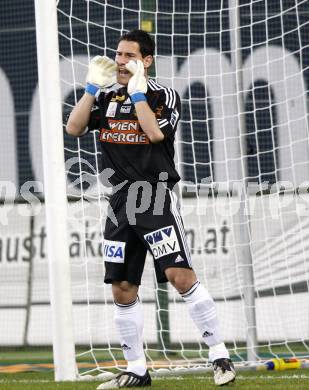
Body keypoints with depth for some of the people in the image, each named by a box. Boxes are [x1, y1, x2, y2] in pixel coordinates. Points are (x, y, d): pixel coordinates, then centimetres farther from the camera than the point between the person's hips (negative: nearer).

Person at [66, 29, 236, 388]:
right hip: (120, 202, 5)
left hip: (156, 197, -5)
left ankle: (220, 356, -11)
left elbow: (155, 132, -19)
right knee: (122, 289, 5)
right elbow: (73, 128, 0)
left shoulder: (164, 96, -1)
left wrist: (137, 91, -15)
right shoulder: (106, 97, 11)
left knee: (180, 275, -17)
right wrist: (93, 87, -5)